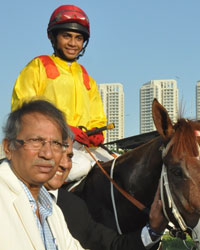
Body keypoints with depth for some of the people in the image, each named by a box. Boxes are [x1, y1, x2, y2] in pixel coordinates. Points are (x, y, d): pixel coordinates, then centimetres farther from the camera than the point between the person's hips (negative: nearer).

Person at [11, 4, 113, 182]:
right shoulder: (38, 67, 8)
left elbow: (97, 119, 26)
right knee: (81, 166, -34)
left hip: (83, 145, 6)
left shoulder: (87, 80, 25)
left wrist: (96, 134, -1)